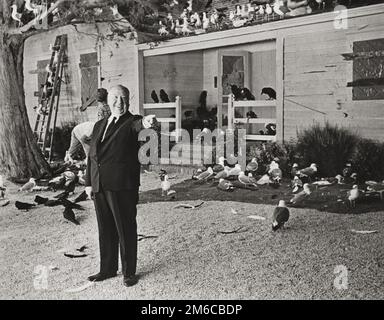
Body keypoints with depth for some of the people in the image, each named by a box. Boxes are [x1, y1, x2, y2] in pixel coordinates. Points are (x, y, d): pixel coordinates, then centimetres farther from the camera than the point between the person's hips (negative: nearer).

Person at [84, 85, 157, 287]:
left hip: (122, 186, -6)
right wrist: (88, 183, 13)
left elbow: (138, 126, -27)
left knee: (126, 230, 4)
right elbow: (92, 155, 18)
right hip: (99, 187, 6)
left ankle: (129, 272, 18)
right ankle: (107, 269, 30)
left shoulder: (131, 122, -2)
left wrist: (146, 122, -51)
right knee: (105, 231, 16)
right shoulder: (99, 125, 16)